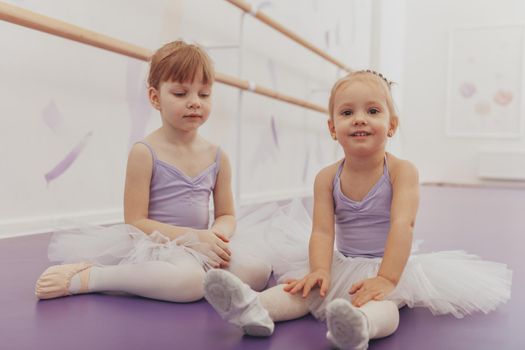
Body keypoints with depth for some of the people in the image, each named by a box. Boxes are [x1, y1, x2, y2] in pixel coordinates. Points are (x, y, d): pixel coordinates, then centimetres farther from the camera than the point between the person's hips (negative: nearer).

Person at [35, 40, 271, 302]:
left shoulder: (217, 157, 5)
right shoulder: (145, 153, -9)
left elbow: (226, 215, 12)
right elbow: (135, 221, -11)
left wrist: (218, 234, -12)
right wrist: (192, 236, -18)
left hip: (199, 248, 6)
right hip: (156, 248, -6)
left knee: (257, 272, -19)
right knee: (192, 283, -36)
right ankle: (82, 278, -22)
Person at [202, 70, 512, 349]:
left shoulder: (402, 171, -12)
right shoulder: (327, 177, -3)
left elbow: (402, 225, -23)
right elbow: (323, 231, -10)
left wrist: (386, 278, -34)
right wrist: (319, 271, -28)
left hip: (391, 267, -5)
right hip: (343, 266, 5)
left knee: (384, 305, -36)